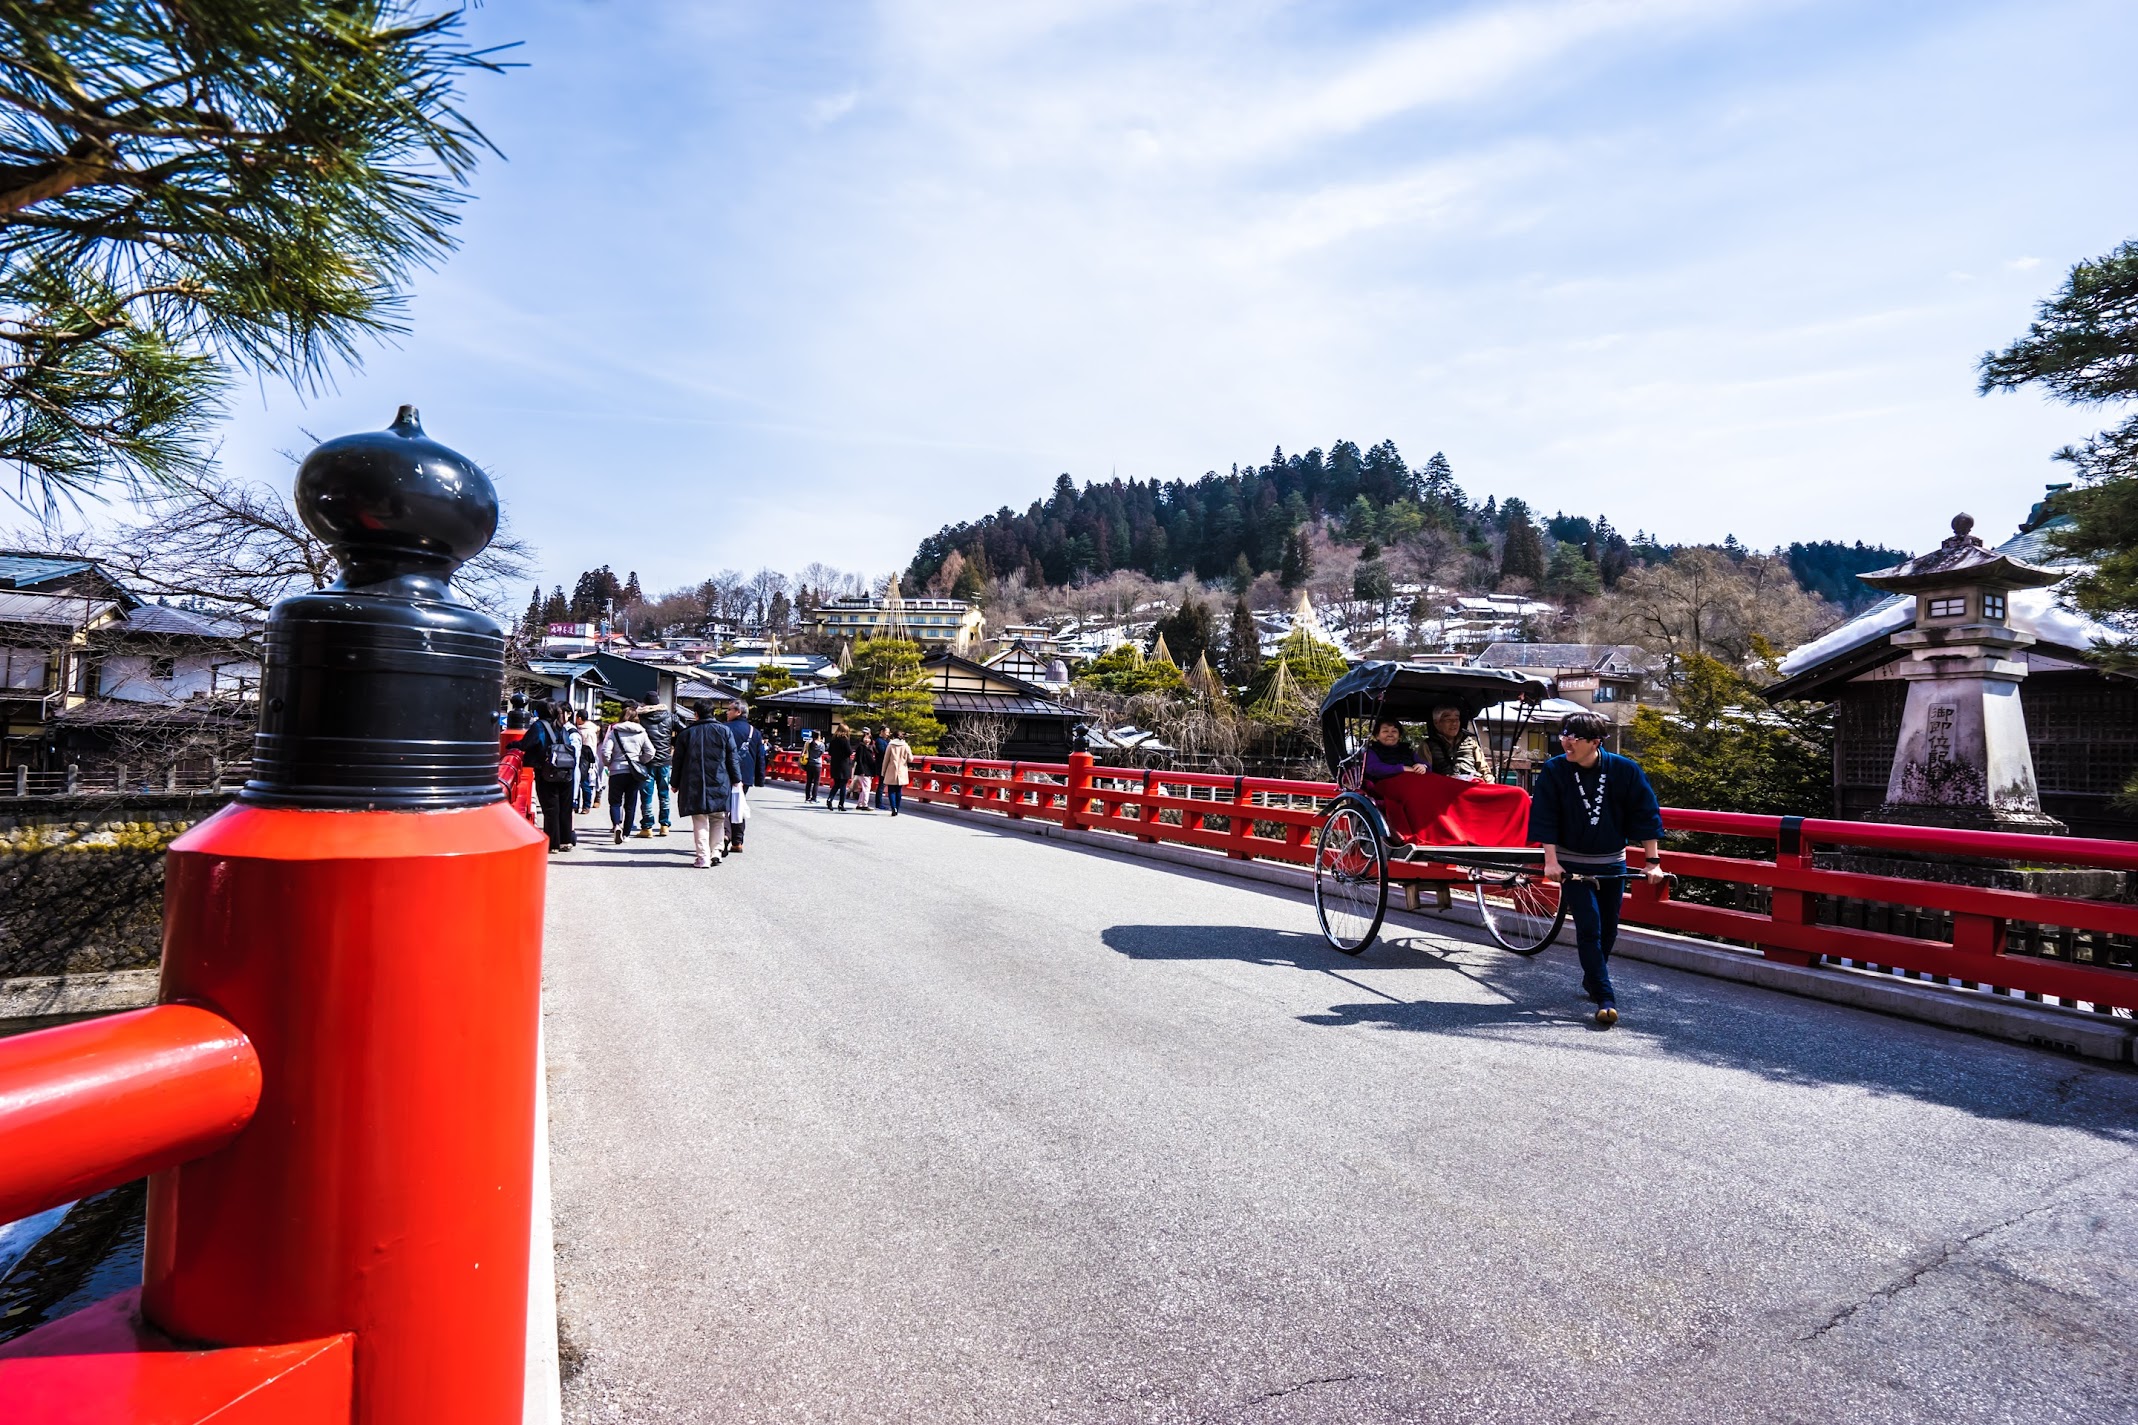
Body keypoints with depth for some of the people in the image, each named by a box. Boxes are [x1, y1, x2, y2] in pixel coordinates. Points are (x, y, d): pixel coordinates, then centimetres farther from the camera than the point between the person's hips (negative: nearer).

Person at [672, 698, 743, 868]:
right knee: (718, 819, 11)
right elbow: (733, 757, 1)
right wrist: (737, 779, 7)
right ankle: (715, 852, 3)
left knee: (700, 821, 3)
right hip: (719, 783, 0)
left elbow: (678, 761, 8)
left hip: (694, 785, 0)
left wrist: (676, 784, 16)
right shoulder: (724, 731, 2)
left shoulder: (685, 733, 5)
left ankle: (703, 856, -2)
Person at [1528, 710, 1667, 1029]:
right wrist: (1551, 860, -18)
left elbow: (1646, 815, -5)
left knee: (1608, 929, 14)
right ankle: (1605, 999, -7)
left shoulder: (1626, 770, -10)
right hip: (1572, 864, -2)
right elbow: (1545, 818, -11)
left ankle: (1592, 979, 38)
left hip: (1612, 864, 3)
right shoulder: (1554, 771, -12)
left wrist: (1653, 862, -7)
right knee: (1589, 928, -10)